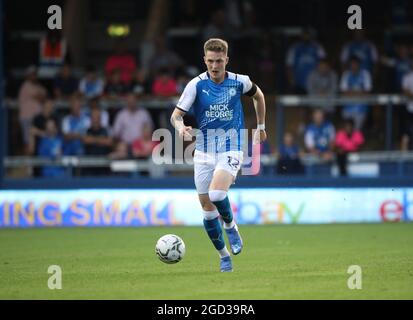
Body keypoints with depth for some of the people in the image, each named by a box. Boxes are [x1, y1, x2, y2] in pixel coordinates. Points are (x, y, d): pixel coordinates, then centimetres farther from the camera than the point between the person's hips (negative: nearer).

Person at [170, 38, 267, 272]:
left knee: (216, 193, -27)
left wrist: (261, 126, 21)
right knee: (207, 207, 3)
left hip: (231, 149, -2)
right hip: (204, 152, 2)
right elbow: (176, 115, -10)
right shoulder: (196, 85, -7)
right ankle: (224, 256, 20)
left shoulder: (239, 82, -5)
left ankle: (231, 226, 4)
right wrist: (181, 127, -32)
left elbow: (258, 95, 18)